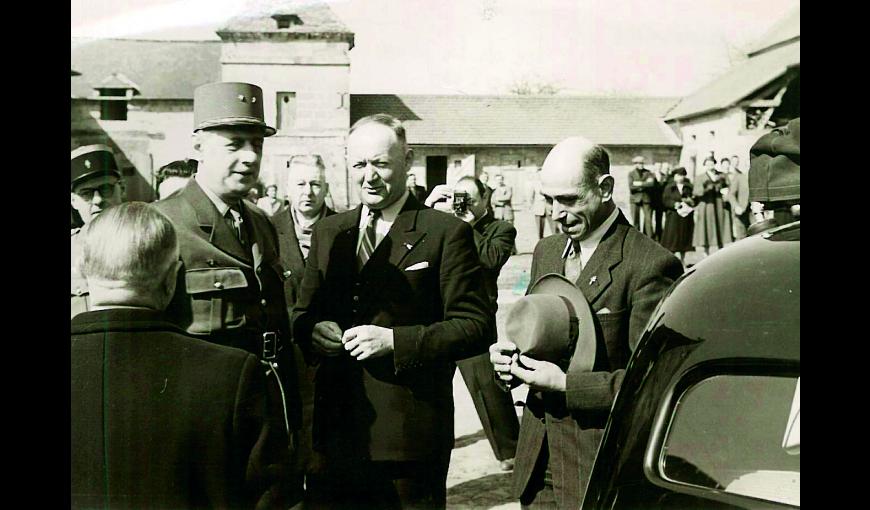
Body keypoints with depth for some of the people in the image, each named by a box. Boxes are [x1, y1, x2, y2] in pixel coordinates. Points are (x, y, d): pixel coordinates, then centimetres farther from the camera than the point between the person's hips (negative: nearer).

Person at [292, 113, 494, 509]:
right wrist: (311, 329, -7)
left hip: (411, 432, -4)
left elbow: (477, 326, -9)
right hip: (336, 429, 5)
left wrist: (396, 340, -19)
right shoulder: (328, 232, 12)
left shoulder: (447, 233, -5)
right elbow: (302, 313, 17)